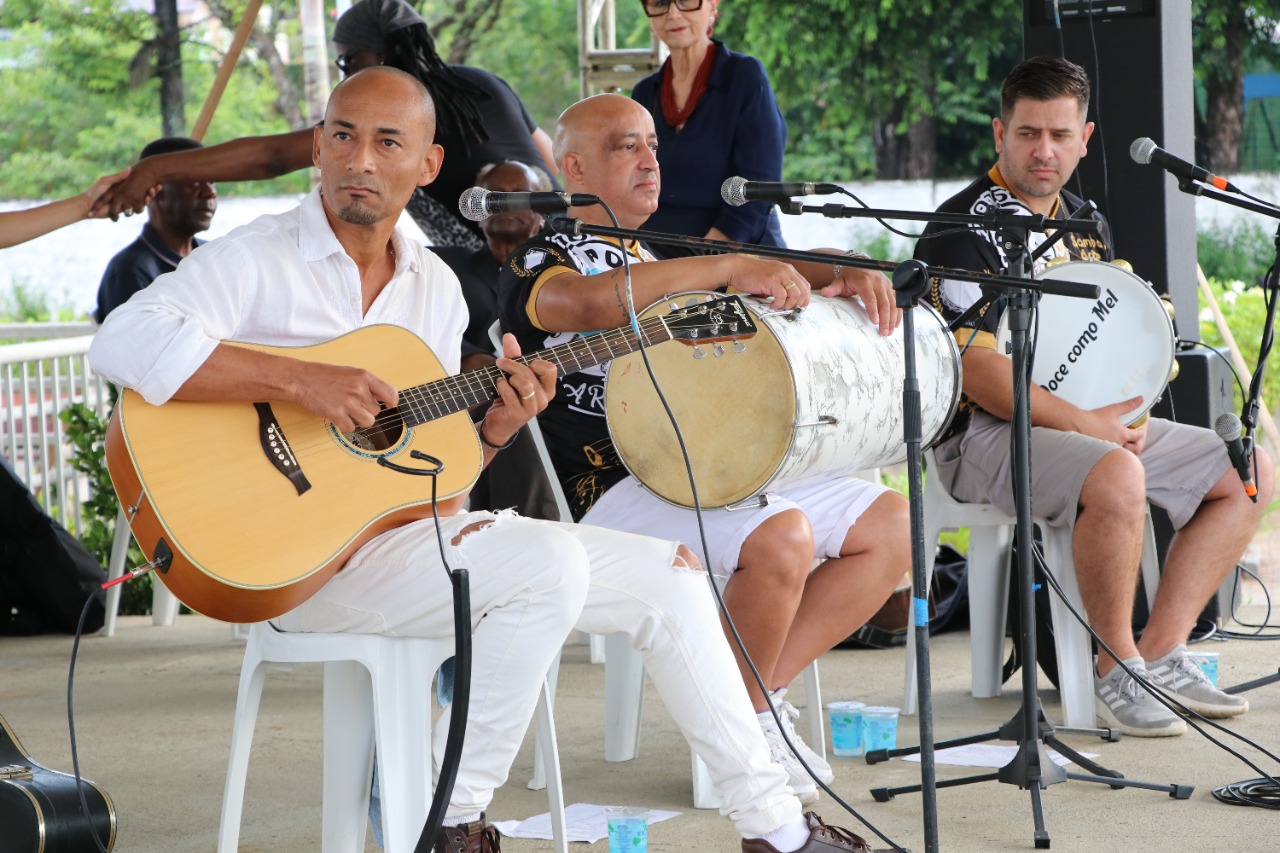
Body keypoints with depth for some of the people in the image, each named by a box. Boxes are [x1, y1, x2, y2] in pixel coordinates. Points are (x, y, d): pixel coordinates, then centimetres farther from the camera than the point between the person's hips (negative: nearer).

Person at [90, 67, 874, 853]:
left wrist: (493, 428, -6)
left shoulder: (436, 287, 13)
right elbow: (123, 343, -26)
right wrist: (300, 382, -30)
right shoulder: (258, 261, -9)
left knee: (666, 575, 4)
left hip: (413, 526, 8)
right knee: (548, 567, -29)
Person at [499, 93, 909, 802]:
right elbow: (582, 302, -25)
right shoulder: (541, 259, 0)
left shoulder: (663, 258, 27)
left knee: (890, 524, -2)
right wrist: (731, 267, -28)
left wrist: (843, 272, -1)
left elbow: (777, 277, 25)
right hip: (613, 490, -9)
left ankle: (760, 694, -2)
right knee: (781, 537, -32)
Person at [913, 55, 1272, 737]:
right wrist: (1085, 424, -21)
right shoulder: (964, 228, -13)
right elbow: (971, 368, -21)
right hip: (987, 433, -9)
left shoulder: (1084, 223, 14)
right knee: (1116, 478, -37)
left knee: (1250, 472, 2)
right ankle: (1116, 671, -18)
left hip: (1099, 421, 9)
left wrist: (1129, 409, 0)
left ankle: (1161, 654, 0)